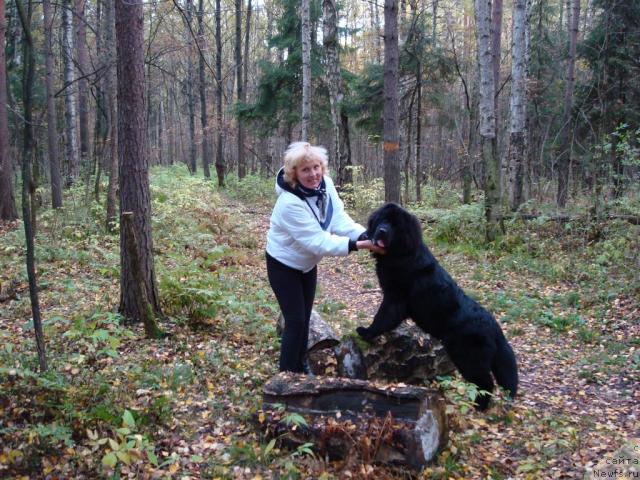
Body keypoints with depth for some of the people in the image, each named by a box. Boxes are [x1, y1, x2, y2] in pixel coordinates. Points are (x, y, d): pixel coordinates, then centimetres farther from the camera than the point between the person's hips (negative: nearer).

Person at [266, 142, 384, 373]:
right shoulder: (290, 203, -35)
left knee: (305, 318, 19)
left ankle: (301, 367, 37)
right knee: (295, 321, -6)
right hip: (284, 265, -7)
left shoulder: (325, 184, -15)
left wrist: (364, 235, -36)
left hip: (307, 264, 7)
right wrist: (355, 245, -42)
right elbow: (318, 241, -35)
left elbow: (339, 218, -19)